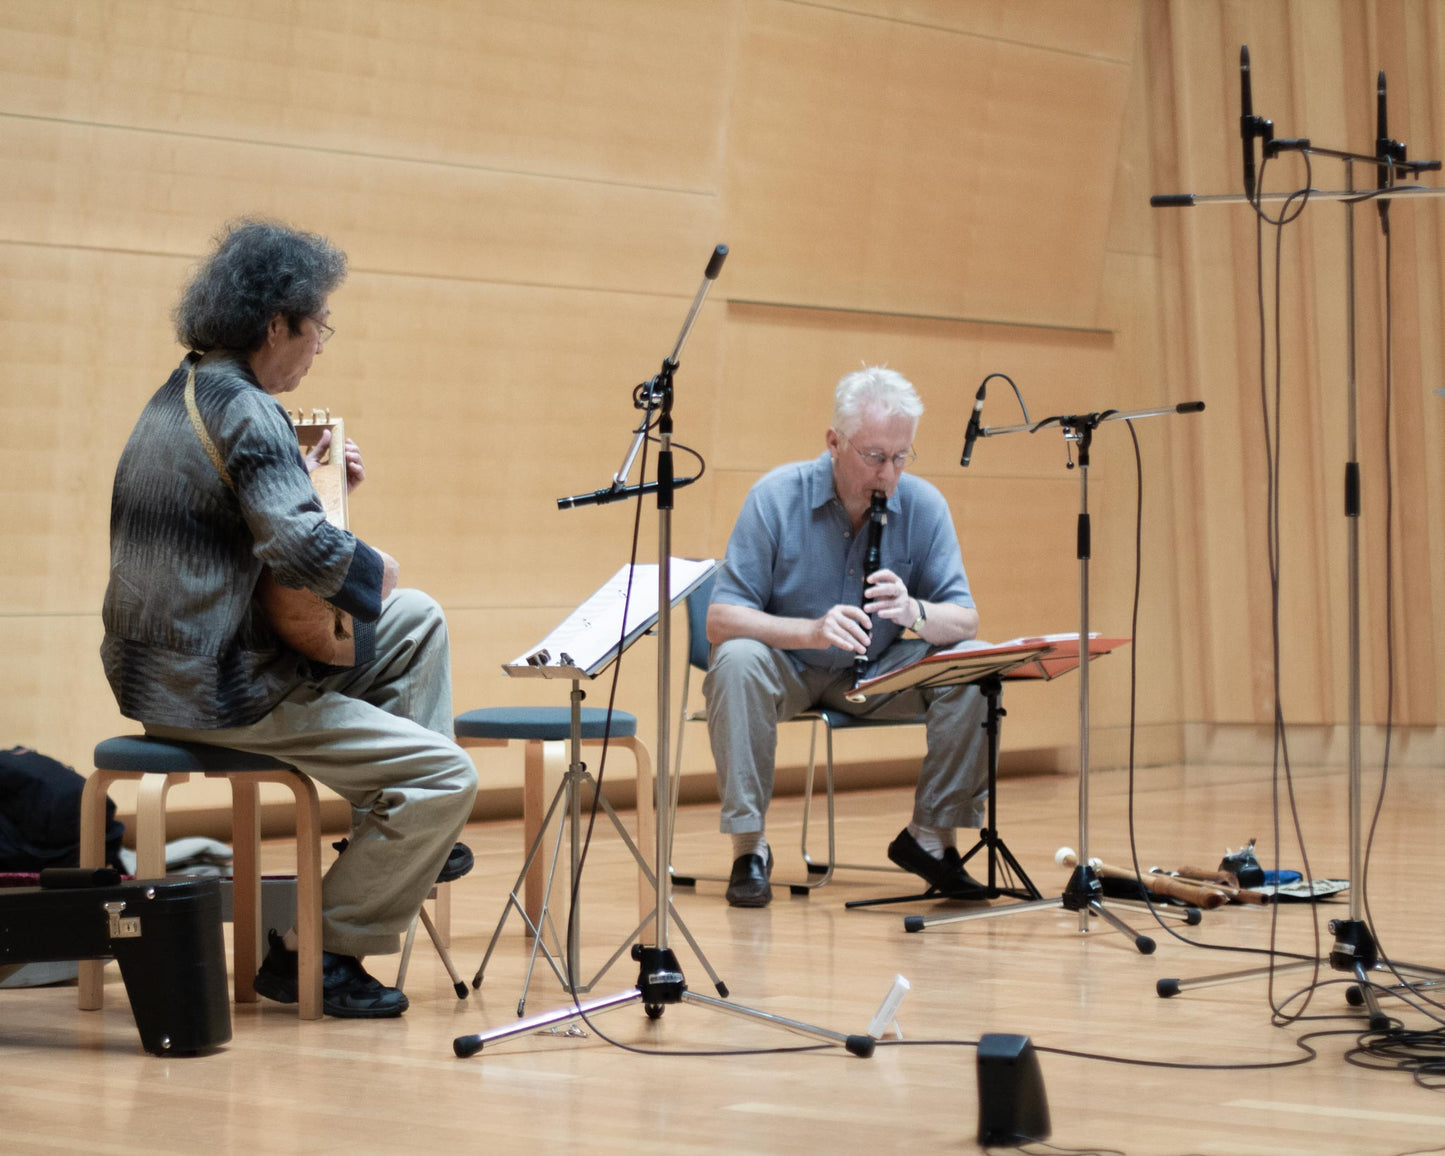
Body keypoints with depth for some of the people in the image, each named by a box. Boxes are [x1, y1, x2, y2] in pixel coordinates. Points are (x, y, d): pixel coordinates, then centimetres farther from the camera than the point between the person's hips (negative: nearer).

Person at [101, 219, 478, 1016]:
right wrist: (372, 573, -14)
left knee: (417, 620, 21)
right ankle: (316, 956, -3)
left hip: (161, 670, 10)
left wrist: (310, 474, 12)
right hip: (217, 693, -10)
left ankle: (390, 832, 20)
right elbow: (302, 549, -33)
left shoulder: (179, 396, 12)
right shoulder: (248, 415, -19)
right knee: (447, 776, -12)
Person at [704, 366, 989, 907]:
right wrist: (811, 630, -39)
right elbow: (719, 619, -22)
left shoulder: (924, 506, -10)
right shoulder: (777, 497, -18)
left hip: (880, 675, 2)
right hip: (787, 669, -2)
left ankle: (932, 834, -9)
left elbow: (965, 622, -11)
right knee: (737, 660, -35)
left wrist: (914, 612, -35)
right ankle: (748, 847, -25)